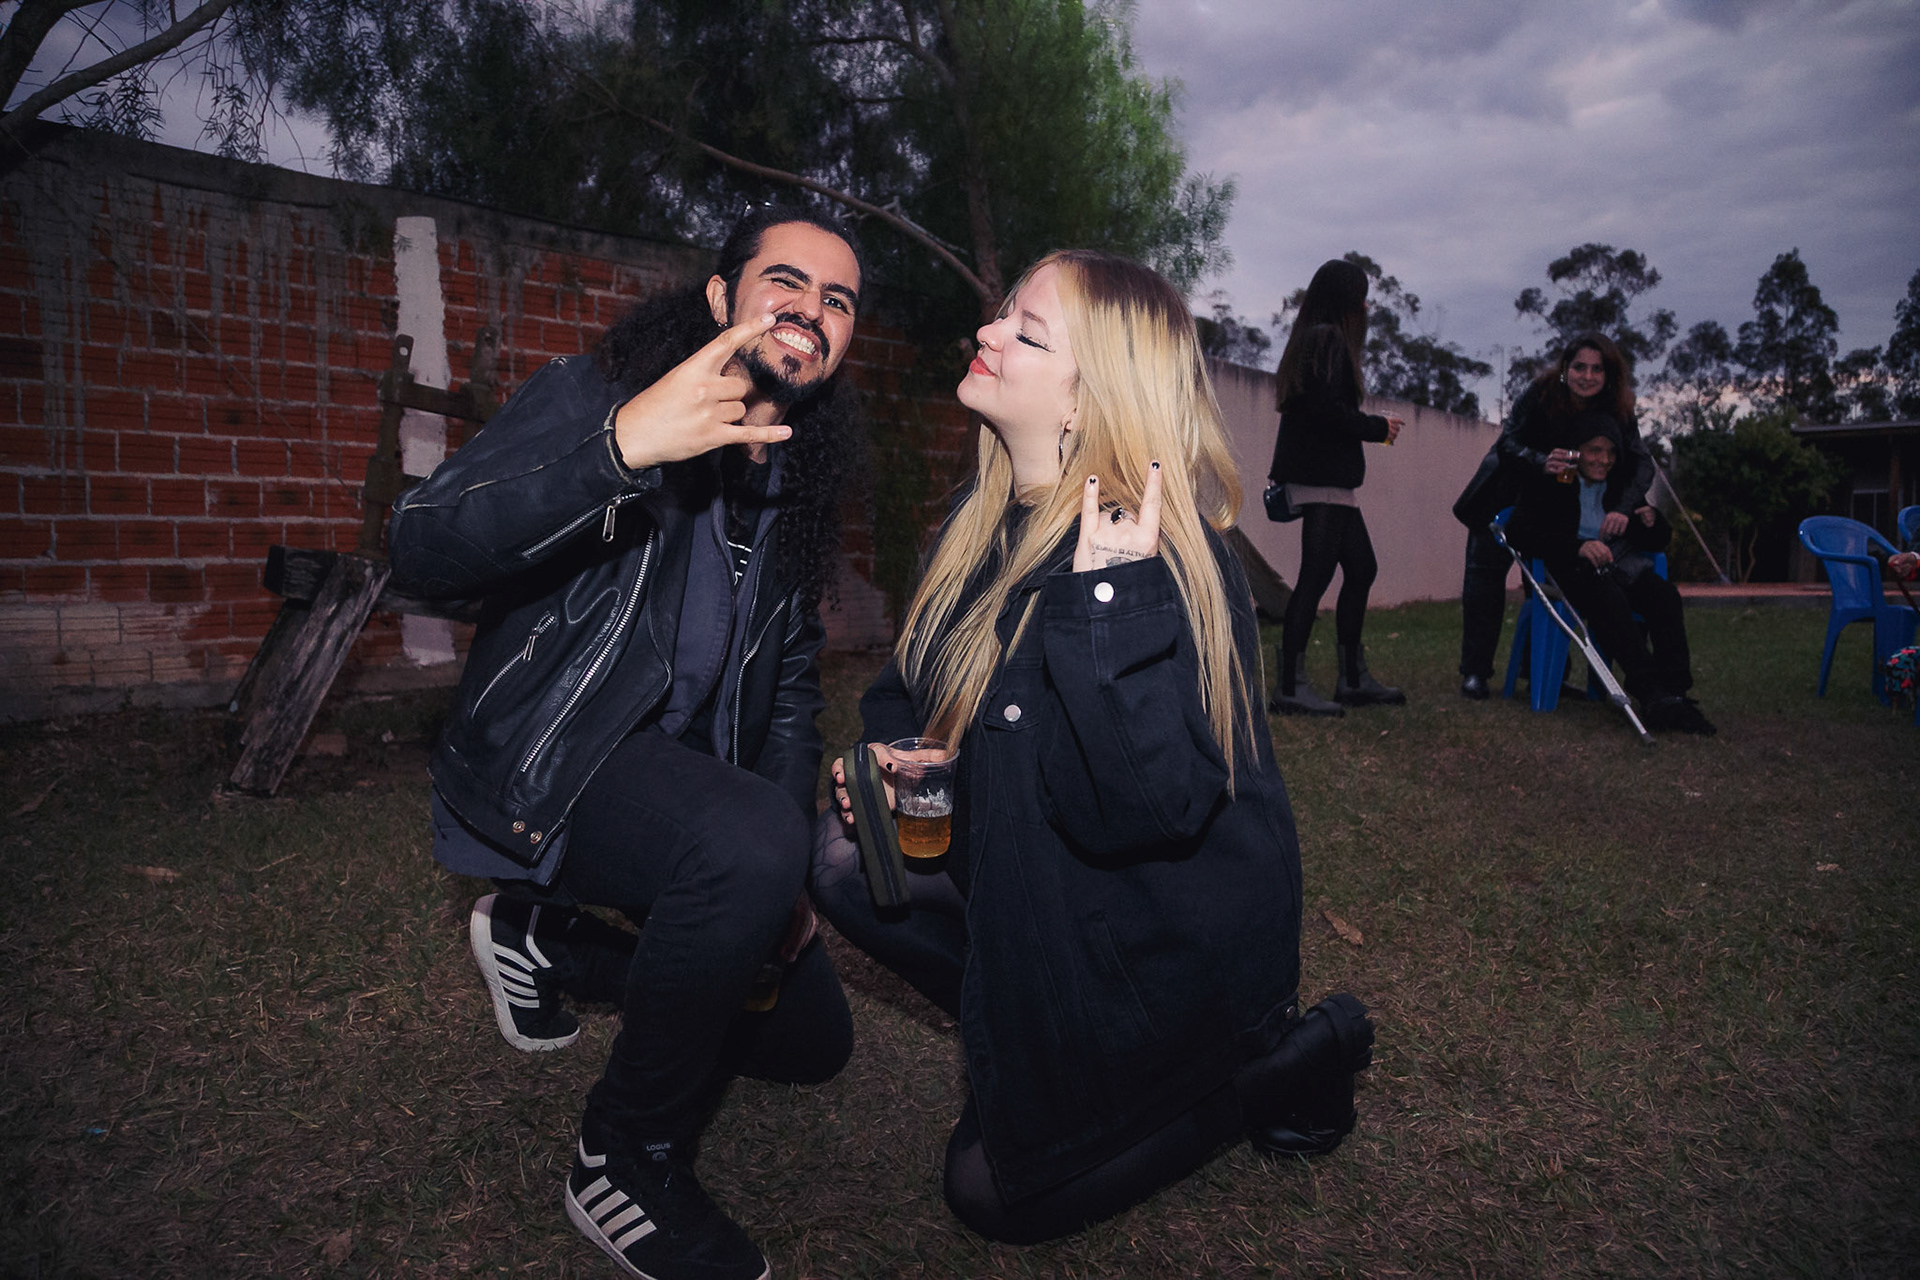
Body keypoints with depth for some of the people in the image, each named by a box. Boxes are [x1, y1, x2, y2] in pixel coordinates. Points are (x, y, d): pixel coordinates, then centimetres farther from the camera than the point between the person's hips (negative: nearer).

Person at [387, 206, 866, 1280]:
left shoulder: (800, 488, 10)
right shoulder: (591, 399, -9)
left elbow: (792, 683, 14)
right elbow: (422, 553, -23)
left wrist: (784, 871, 1)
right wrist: (617, 448, -38)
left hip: (690, 782, 7)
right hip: (542, 759, -7)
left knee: (812, 1038, 8)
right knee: (750, 843, -37)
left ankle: (544, 935, 24)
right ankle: (630, 1162, -11)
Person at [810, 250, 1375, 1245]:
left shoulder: (1160, 560, -29)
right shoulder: (988, 520, -3)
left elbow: (1137, 810, -36)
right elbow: (922, 689, 11)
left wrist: (1105, 597, -42)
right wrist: (890, 757, -10)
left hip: (1173, 935, -7)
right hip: (1038, 882, 8)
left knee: (997, 1192, 3)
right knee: (846, 854, -2)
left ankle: (1281, 1062, 14)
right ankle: (1032, 1042, 12)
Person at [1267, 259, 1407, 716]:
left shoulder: (1312, 338, 21)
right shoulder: (1329, 339, -10)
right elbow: (1327, 409, -20)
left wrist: (1370, 427, 17)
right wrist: (1378, 428, -7)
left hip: (1327, 478, 11)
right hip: (1322, 477, -11)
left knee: (1361, 568, 13)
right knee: (1316, 577, -11)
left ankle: (1353, 679, 18)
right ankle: (1291, 687, -8)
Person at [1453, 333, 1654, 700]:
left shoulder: (1616, 411, -16)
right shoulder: (1541, 393, -23)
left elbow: (1642, 462, -22)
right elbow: (1508, 443, -25)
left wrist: (1624, 507, -41)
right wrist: (1542, 462, -47)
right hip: (1509, 497, -2)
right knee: (1486, 571, -7)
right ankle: (1475, 672, -1)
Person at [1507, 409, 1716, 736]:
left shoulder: (1623, 482, 18)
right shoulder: (1546, 482, 4)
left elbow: (1659, 542, 20)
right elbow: (1519, 532, -13)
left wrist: (1652, 523, -6)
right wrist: (1578, 546, -25)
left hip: (1623, 566, 5)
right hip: (1573, 569, -5)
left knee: (1665, 594, -28)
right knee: (1608, 595, -38)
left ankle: (1674, 694, -39)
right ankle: (1651, 694, -47)